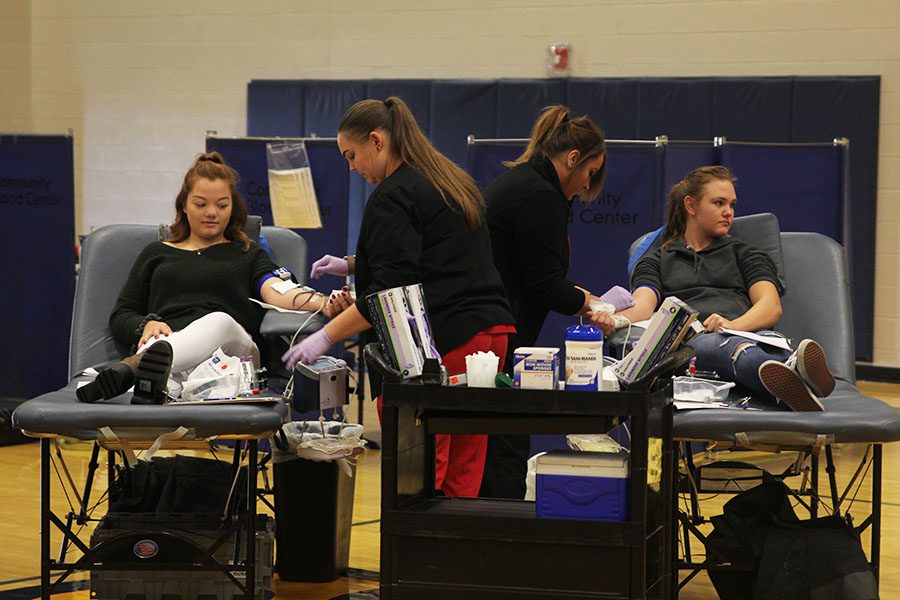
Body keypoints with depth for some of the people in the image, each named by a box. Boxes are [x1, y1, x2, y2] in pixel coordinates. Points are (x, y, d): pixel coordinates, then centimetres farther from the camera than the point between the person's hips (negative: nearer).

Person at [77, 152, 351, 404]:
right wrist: (146, 325, -1)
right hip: (167, 342, 1)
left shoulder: (248, 254, 29)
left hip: (231, 346, -1)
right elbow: (120, 316, 26)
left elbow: (279, 291, 7)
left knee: (220, 322, -39)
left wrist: (322, 303, -18)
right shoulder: (156, 254, 32)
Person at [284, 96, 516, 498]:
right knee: (462, 477, 10)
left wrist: (325, 337, -15)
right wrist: (355, 264, 28)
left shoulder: (393, 197, -9)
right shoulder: (451, 181, 19)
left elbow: (390, 292, -17)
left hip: (441, 344, -9)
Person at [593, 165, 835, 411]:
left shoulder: (744, 254, 29)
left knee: (773, 344, -36)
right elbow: (643, 306, 6)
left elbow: (771, 306, 9)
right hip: (688, 341, -2)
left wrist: (734, 325, -14)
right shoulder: (656, 261, 27)